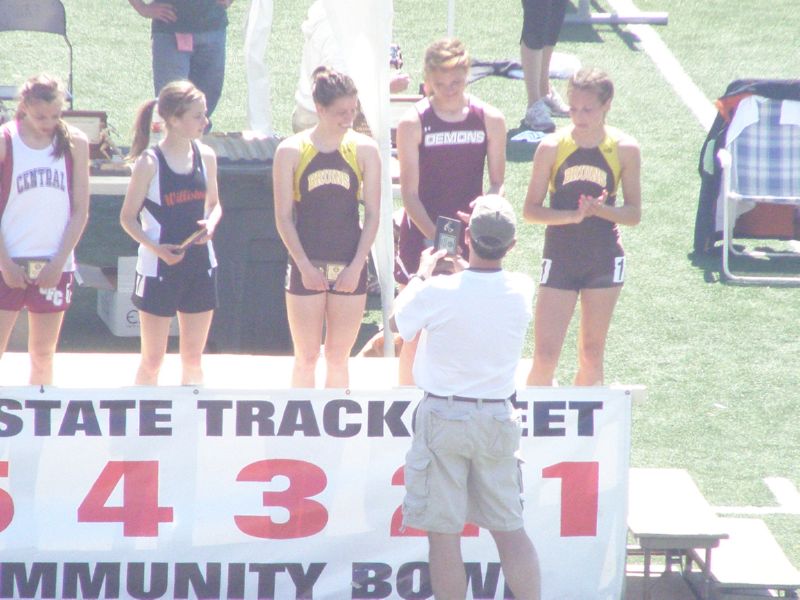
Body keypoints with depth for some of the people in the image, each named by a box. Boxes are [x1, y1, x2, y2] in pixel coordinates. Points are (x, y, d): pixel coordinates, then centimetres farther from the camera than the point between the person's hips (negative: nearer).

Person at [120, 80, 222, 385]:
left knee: (193, 358, 11)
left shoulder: (205, 156, 2)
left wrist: (210, 224, -6)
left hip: (199, 264, 5)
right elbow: (128, 217, -7)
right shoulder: (150, 162, -11)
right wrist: (155, 248, -22)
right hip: (159, 268, -5)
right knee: (152, 360, 2)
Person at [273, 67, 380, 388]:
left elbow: (372, 214, 1)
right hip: (306, 268, -1)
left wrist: (356, 267, -8)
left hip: (350, 268, 1)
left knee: (338, 358, 8)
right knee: (306, 357, 3)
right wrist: (304, 266, -11)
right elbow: (283, 217, -3)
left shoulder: (364, 150, 0)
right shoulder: (291, 151, -4)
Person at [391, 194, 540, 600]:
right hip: (498, 418, 4)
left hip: (443, 418, -4)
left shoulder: (438, 292, -16)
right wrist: (464, 264, 32)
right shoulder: (522, 290, -5)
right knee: (510, 529, 11)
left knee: (443, 534, 2)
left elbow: (399, 323, 5)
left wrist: (422, 274, 19)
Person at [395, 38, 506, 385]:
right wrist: (433, 236, -22)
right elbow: (410, 192, -9)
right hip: (422, 235, -2)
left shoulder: (490, 120, 0)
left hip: (471, 235, 2)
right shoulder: (413, 123, -7)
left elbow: (497, 184, 4)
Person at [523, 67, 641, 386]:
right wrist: (572, 216, -22)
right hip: (560, 260, -1)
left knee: (591, 356, 10)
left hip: (604, 261, 1)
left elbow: (634, 213, 0)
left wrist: (601, 210, -20)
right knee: (545, 357, -6)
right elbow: (531, 210, -5)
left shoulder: (624, 149, -4)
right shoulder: (552, 147, -6)